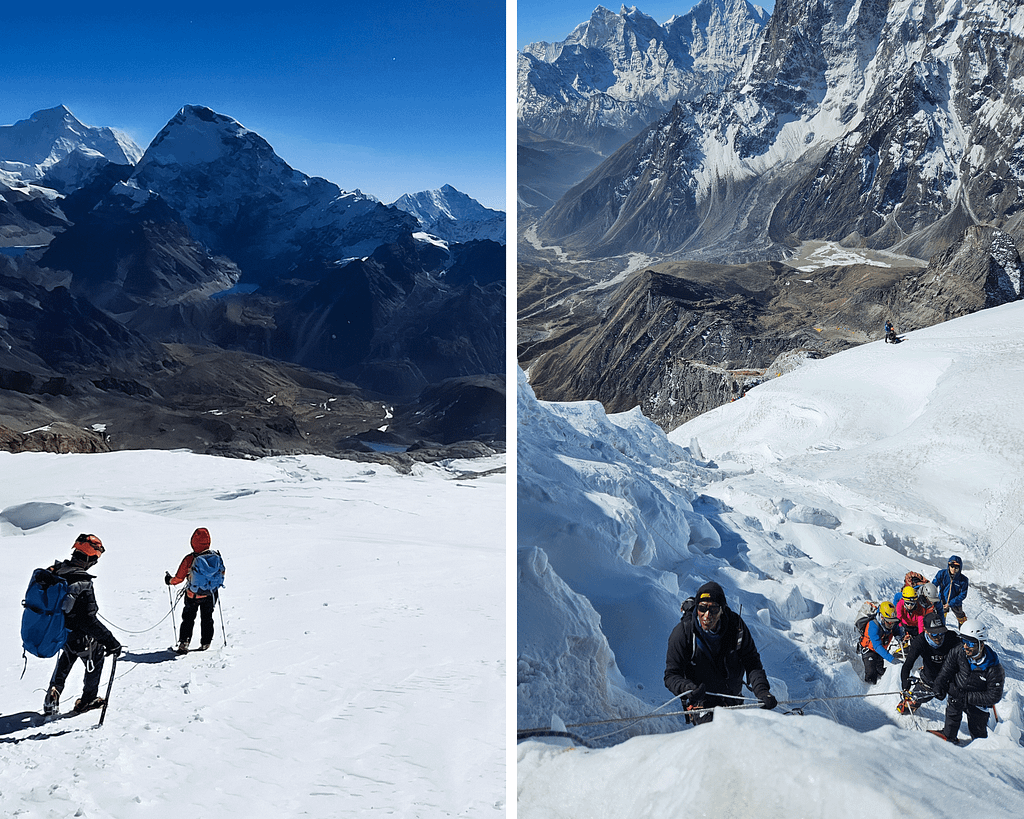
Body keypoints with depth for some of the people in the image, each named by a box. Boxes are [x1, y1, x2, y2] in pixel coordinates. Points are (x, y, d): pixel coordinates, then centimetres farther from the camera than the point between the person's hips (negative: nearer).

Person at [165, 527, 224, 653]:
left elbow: (179, 578, -13)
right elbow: (221, 573, 4)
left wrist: (169, 580, 8)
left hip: (193, 595, -2)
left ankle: (184, 642, 4)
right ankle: (205, 643, 24)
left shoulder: (189, 559, -20)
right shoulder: (215, 556, -11)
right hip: (210, 594, 2)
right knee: (207, 618, 20)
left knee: (188, 619, 14)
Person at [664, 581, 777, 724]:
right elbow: (672, 675, -19)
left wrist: (763, 691, -22)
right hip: (703, 702, -3)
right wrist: (689, 689, -40)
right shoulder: (682, 633, -23)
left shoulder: (736, 625, -15)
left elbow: (752, 662, -6)